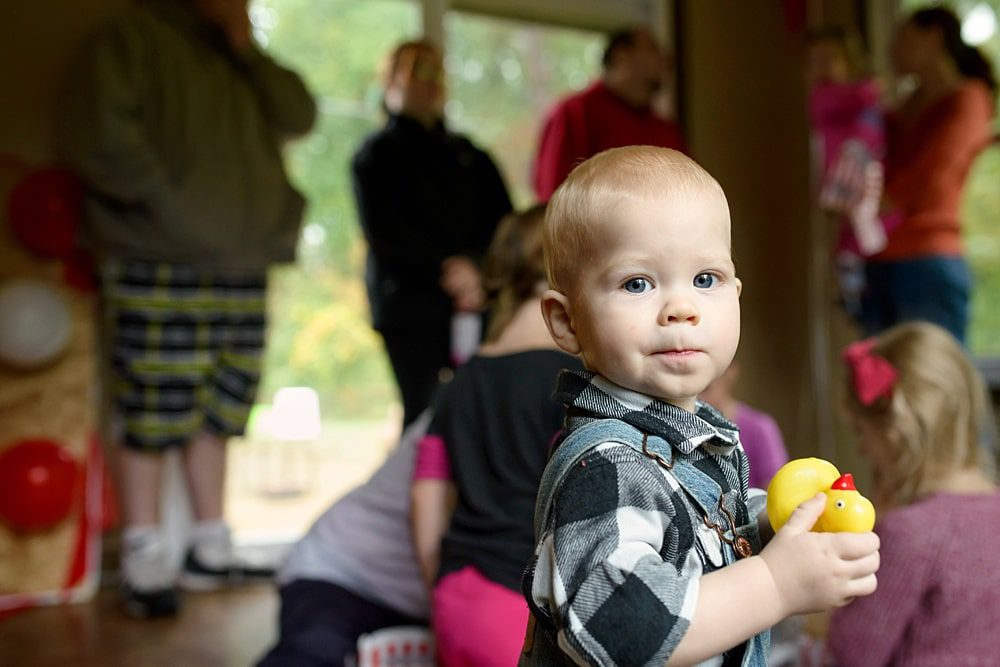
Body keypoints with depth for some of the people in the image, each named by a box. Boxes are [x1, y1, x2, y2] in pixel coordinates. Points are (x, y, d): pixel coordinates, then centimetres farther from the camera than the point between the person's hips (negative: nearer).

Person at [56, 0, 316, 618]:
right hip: (158, 262, -7)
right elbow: (100, 132, -14)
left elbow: (300, 116, 8)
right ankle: (146, 561, 5)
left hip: (242, 265, 7)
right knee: (154, 412, -5)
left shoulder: (239, 61, 20)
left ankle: (212, 550, 21)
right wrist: (160, 203, -14)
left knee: (220, 409, 11)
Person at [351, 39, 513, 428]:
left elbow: (502, 218, 11)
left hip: (476, 301, 3)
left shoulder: (469, 155, 21)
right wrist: (444, 266, -12)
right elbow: (384, 233, -3)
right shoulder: (376, 154, 9)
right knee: (423, 411, -10)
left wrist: (473, 265, -8)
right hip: (408, 305, -3)